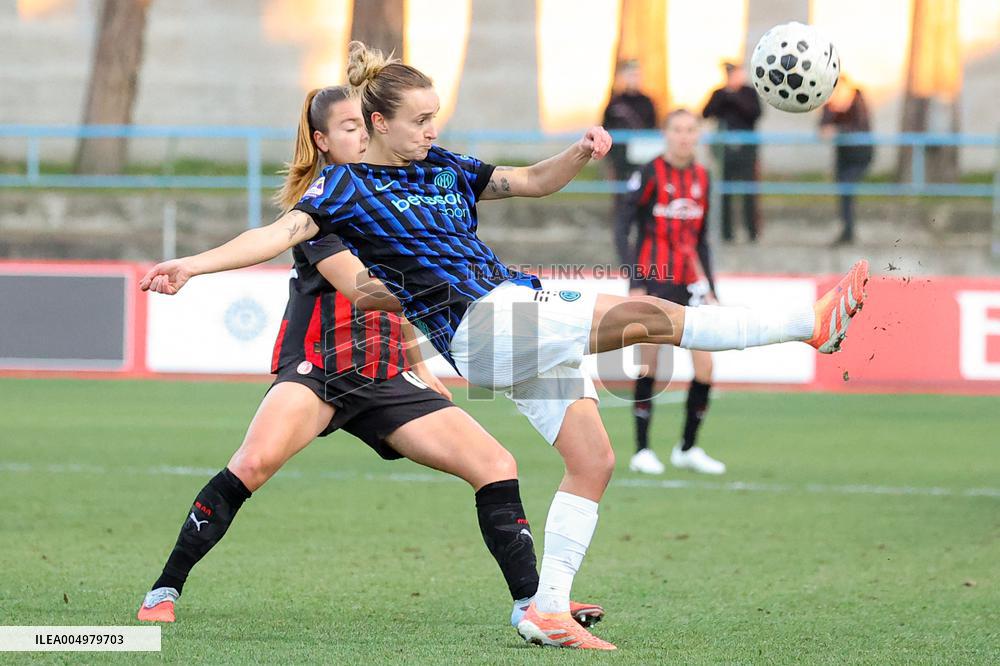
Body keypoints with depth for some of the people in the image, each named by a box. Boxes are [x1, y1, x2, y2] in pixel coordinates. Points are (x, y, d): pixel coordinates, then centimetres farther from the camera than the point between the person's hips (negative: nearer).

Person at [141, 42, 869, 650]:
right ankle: (811, 323, -16)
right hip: (479, 325, -8)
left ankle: (548, 611, 6)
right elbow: (282, 232, -13)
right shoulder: (347, 187, -1)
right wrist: (194, 264, -27)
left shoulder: (442, 168, 17)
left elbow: (533, 182, 22)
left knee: (593, 460, 2)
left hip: (527, 310, 8)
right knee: (646, 313, -19)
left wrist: (582, 152, 1)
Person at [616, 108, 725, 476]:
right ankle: (642, 450, 4)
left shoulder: (701, 177, 9)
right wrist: (635, 286, -17)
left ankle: (688, 448, 13)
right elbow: (623, 228, -9)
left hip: (688, 283, 5)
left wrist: (709, 289, 14)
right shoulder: (651, 174, -7)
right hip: (653, 280, -5)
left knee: (705, 368, -2)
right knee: (649, 363, -6)